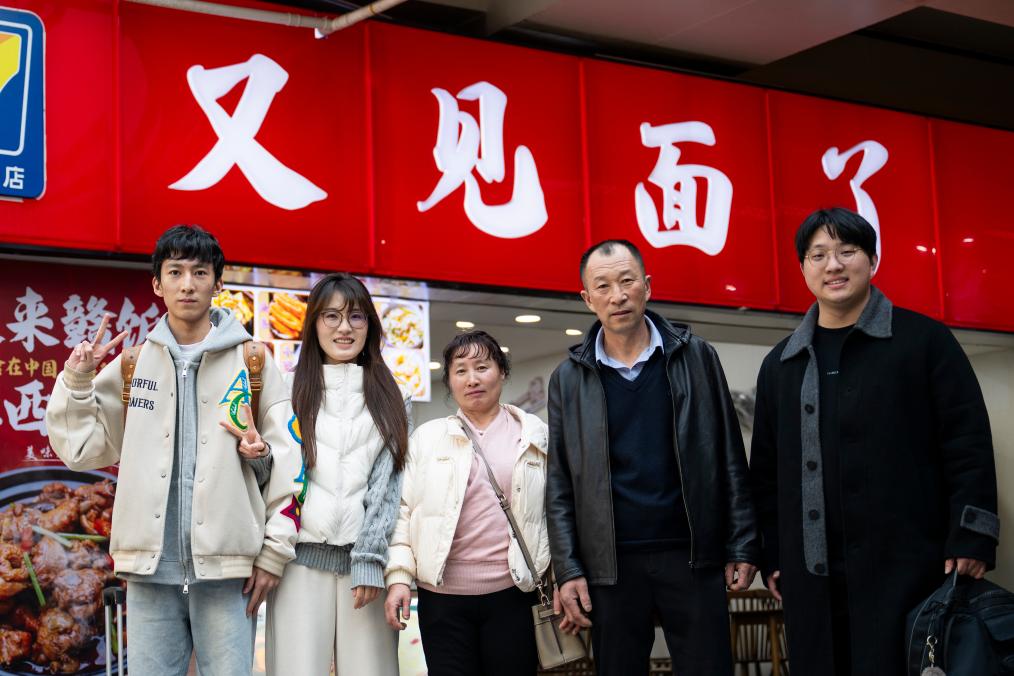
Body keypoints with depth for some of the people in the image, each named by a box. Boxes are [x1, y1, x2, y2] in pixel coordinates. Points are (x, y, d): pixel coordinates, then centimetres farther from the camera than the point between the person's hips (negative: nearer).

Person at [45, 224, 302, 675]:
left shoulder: (253, 362, 3)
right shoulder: (133, 363, 11)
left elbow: (286, 466, 1)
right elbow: (80, 448, 13)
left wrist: (273, 551, -4)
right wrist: (75, 381, 2)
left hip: (225, 568, -2)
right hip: (151, 568, 2)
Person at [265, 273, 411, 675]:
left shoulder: (391, 399, 14)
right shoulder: (292, 392, 12)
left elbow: (389, 483, 3)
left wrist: (370, 557, -7)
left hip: (367, 560, 1)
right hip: (303, 557, -1)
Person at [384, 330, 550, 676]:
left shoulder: (536, 436, 8)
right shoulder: (427, 437, 9)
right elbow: (403, 510, 5)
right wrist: (399, 577, -5)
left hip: (513, 594, 0)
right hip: (443, 596, 0)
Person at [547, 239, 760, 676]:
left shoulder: (696, 358, 5)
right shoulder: (569, 379, 5)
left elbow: (729, 460, 5)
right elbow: (560, 486, 4)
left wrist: (742, 546, -1)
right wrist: (567, 571, -3)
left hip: (692, 557, 0)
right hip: (611, 565, 1)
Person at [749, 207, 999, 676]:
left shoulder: (923, 340, 3)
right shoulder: (780, 364, 15)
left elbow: (968, 444, -2)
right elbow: (765, 469, 17)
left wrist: (970, 539, -10)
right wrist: (772, 558, 12)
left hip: (906, 566, -4)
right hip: (812, 576, 4)